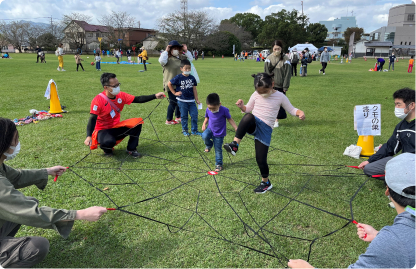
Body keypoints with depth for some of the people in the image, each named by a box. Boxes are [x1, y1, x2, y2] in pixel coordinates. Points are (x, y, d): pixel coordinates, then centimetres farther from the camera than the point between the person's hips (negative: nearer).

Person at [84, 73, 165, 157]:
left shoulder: (121, 96, -5)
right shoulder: (98, 100, -20)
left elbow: (138, 99, -5)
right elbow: (92, 119, -22)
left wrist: (155, 96, -14)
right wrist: (89, 136, -35)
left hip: (116, 128, 5)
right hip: (102, 130, -5)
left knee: (137, 122, -15)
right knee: (108, 141, -39)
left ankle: (131, 149, 1)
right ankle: (107, 150, 2)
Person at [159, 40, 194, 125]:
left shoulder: (181, 57, 9)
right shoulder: (168, 58, -12)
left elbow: (190, 59, 12)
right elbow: (162, 61, -32)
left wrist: (186, 51, 0)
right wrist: (166, 51, -25)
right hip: (171, 85, -7)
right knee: (173, 102, -3)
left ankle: (178, 117, 33)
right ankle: (169, 120, 11)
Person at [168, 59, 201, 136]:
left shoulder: (192, 78, 2)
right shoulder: (178, 78, -9)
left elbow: (194, 89, 5)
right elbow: (169, 84, 0)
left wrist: (197, 100, 4)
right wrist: (174, 93, -1)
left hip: (191, 100, 3)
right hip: (182, 101, -3)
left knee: (194, 115, 2)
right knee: (184, 116, 8)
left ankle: (194, 130, 15)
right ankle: (184, 130, 23)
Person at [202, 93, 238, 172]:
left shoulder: (224, 110, -22)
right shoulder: (208, 110, -11)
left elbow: (229, 119, -9)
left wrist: (236, 128, -13)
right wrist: (204, 124, -10)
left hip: (219, 133, -3)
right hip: (210, 129, 3)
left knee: (218, 150, 5)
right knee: (204, 136, -31)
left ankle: (219, 164, 27)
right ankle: (209, 145, 4)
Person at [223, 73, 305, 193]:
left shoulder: (280, 97, 1)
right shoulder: (256, 95, 6)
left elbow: (291, 109, 7)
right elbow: (248, 109, 15)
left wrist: (300, 113, -15)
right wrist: (242, 106, -8)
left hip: (265, 129, -1)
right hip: (253, 125, 1)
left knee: (261, 159, -3)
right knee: (248, 116, -37)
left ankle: (266, 183, 23)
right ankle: (235, 144, -35)